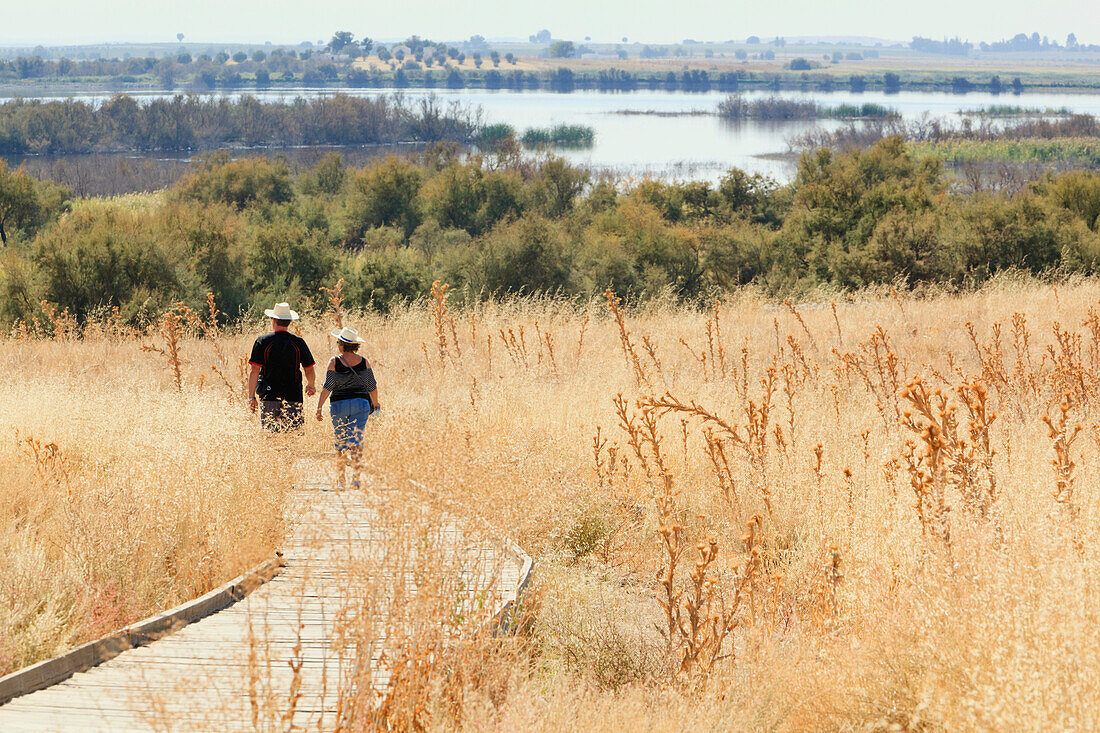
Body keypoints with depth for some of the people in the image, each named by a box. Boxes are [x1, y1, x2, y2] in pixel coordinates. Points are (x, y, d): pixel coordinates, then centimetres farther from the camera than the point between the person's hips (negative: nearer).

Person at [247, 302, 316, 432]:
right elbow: (309, 371, 7)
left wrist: (251, 396, -1)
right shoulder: (298, 342, 2)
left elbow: (254, 371, -6)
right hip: (293, 397, 1)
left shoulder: (262, 342, -2)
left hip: (269, 397, -1)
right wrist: (310, 386, 28)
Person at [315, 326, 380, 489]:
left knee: (341, 441, 11)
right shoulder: (364, 362, 2)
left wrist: (319, 407, -6)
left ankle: (340, 479, 15)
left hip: (339, 404, -1)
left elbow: (327, 387, -9)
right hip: (361, 403, 1)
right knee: (356, 441, -2)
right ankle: (356, 475, -20)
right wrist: (375, 404, 24)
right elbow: (372, 387, 8)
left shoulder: (334, 362, -5)